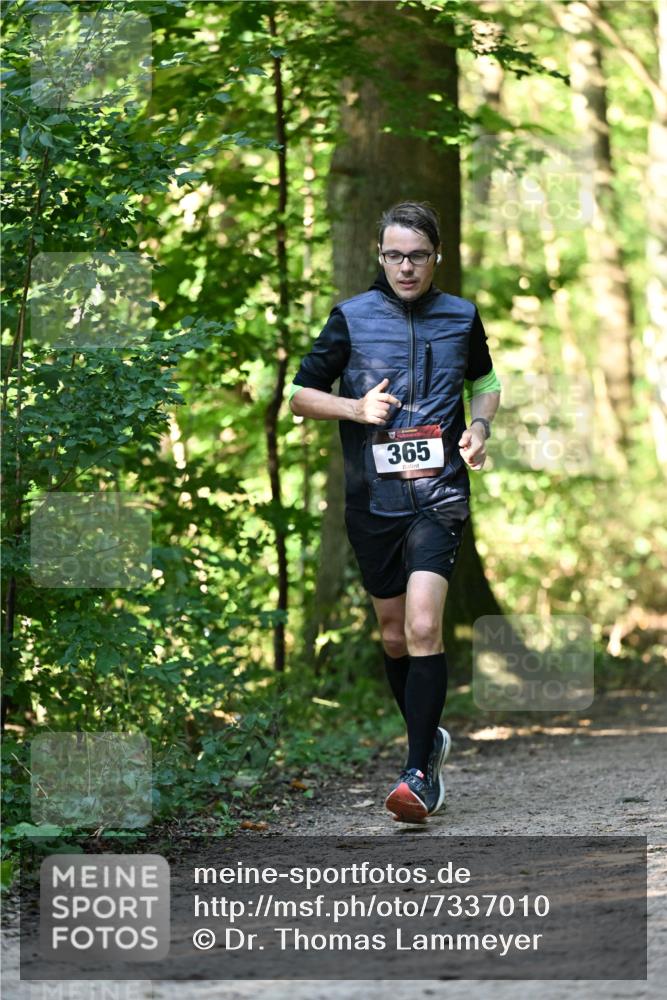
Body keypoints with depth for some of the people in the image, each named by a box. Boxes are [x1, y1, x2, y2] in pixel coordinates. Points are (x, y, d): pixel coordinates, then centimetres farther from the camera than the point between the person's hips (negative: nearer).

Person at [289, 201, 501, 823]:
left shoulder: (461, 317, 5)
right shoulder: (351, 318, 1)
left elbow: (484, 380, 24)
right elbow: (299, 396, 6)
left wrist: (480, 427, 4)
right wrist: (357, 408, -11)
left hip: (439, 495, -1)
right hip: (372, 499, 2)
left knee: (423, 628, -18)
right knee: (393, 635, 12)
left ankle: (419, 773, -16)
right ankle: (429, 739, 35)